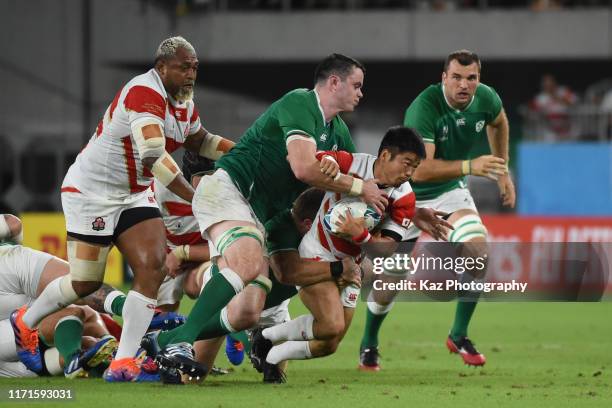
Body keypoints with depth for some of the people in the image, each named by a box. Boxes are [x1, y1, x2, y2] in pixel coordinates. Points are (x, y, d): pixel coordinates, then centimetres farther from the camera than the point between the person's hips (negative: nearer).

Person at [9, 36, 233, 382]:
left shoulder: (185, 102, 3)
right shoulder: (146, 93, -27)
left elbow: (199, 141, 23)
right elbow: (154, 154, -38)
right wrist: (195, 197, -40)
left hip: (134, 194, 8)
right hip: (90, 192, -8)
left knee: (153, 266, -11)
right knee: (86, 282, -3)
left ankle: (125, 360, -12)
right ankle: (25, 322, 27)